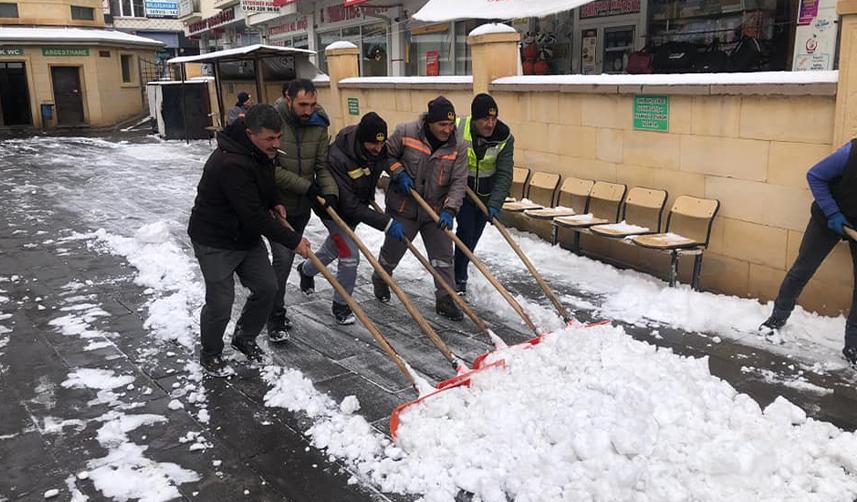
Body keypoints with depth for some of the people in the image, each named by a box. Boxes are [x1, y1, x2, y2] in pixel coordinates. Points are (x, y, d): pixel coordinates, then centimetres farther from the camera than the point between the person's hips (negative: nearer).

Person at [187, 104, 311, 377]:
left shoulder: (259, 151, -2)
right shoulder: (231, 164, -33)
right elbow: (253, 215, -31)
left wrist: (274, 202, -1)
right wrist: (293, 241, -24)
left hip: (248, 236, 9)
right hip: (216, 242, -8)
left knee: (266, 287, 8)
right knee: (220, 303, -2)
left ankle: (245, 338, 30)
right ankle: (210, 355, 23)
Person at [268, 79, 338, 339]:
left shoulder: (318, 126, -3)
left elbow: (323, 167, -1)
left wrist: (330, 193, -19)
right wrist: (305, 185, -22)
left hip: (302, 207, 5)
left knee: (287, 257, 15)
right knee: (282, 258, -10)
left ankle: (275, 308, 33)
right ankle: (275, 317, 5)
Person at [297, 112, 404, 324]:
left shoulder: (380, 148, -21)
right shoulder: (338, 158, -40)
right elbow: (349, 205, -39)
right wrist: (386, 223, -41)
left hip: (358, 207, 7)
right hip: (336, 211, -7)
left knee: (335, 247, 27)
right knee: (350, 256, -12)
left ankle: (306, 270, 58)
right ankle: (340, 305, 13)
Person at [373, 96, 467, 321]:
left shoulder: (458, 147, -9)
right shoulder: (405, 132, -15)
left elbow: (459, 182, -12)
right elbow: (386, 155, 0)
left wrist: (449, 210, -24)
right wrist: (398, 173, -16)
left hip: (436, 211, 2)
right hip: (403, 207, -1)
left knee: (443, 256, 1)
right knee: (393, 250, 15)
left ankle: (445, 300, 13)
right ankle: (380, 280, 45)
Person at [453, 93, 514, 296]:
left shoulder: (505, 137, -19)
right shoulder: (456, 129, -24)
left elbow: (504, 175, -20)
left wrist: (494, 204, -30)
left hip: (486, 194, 3)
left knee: (473, 236, 13)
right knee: (466, 230, -13)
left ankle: (459, 273, 36)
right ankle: (459, 279, 3)